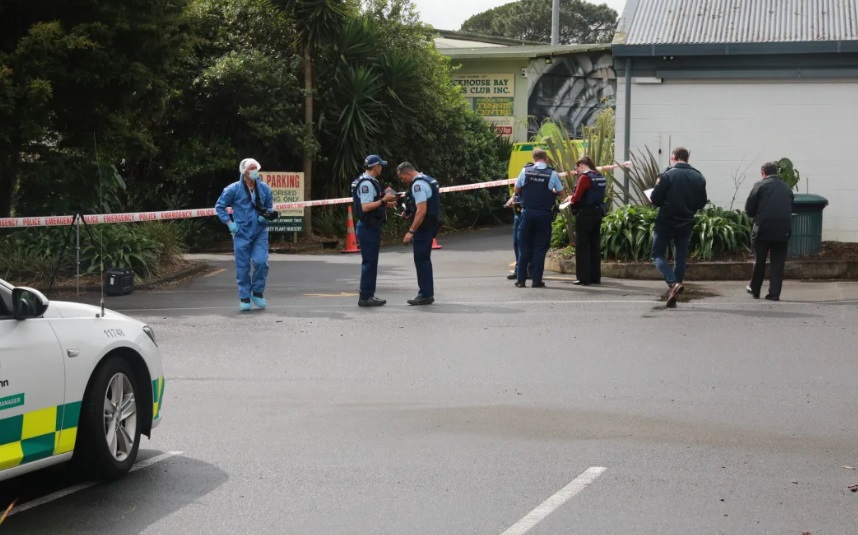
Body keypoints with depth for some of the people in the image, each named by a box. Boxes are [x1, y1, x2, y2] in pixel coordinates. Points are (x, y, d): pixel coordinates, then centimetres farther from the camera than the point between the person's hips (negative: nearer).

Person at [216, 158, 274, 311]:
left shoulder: (264, 188, 5)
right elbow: (219, 206, 5)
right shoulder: (234, 189, -4)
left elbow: (270, 206, 20)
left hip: (260, 232, 2)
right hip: (242, 233, -2)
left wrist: (266, 216, -1)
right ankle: (244, 298, 11)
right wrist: (229, 222, -5)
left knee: (261, 262, -11)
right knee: (243, 267, 0)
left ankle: (257, 292, 10)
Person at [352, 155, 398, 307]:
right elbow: (365, 207, -24)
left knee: (370, 262, 13)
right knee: (369, 262, -7)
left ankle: (368, 295, 18)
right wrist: (383, 200, -21)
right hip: (369, 227, -11)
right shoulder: (367, 183, -16)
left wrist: (384, 199, 16)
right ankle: (365, 297, -5)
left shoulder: (368, 182, 16)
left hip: (370, 227, 11)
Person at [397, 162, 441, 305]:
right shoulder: (427, 180, 14)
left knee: (421, 260, -5)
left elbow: (421, 211, -25)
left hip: (423, 227, -10)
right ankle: (427, 293, 21)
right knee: (424, 260, 15)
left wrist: (411, 231, -24)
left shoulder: (418, 185, -18)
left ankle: (425, 295, -2)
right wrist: (409, 213, 15)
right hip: (430, 225, 10)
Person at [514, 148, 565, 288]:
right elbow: (561, 193, 4)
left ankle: (520, 279, 8)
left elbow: (516, 191, 7)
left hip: (527, 213, 1)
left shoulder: (525, 171, -1)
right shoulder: (552, 174, -5)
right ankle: (536, 279, 3)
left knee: (524, 246, 8)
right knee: (540, 247, 4)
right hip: (544, 214, -1)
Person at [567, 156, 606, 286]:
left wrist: (570, 199, 4)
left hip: (585, 215, -8)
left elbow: (576, 198, -17)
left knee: (582, 247, -2)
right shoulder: (601, 178, 11)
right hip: (597, 213, 8)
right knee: (595, 246, 12)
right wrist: (575, 198, 14)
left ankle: (584, 278, -2)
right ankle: (595, 277, 16)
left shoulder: (585, 178, -14)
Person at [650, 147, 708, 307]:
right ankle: (673, 296, 12)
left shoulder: (667, 175, -11)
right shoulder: (699, 177, 4)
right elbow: (702, 203, 8)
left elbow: (655, 199, -13)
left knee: (658, 254, 5)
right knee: (680, 258, 11)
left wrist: (662, 203, 9)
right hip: (686, 224, 4)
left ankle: (673, 283, -18)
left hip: (666, 223, -4)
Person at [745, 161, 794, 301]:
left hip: (763, 228, -3)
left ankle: (755, 290, 23)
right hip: (783, 231, 3)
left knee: (759, 261, 11)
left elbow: (749, 208, -1)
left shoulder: (760, 186, -2)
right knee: (778, 263, 5)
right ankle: (774, 293, 0)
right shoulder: (787, 188, 12)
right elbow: (791, 208, 16)